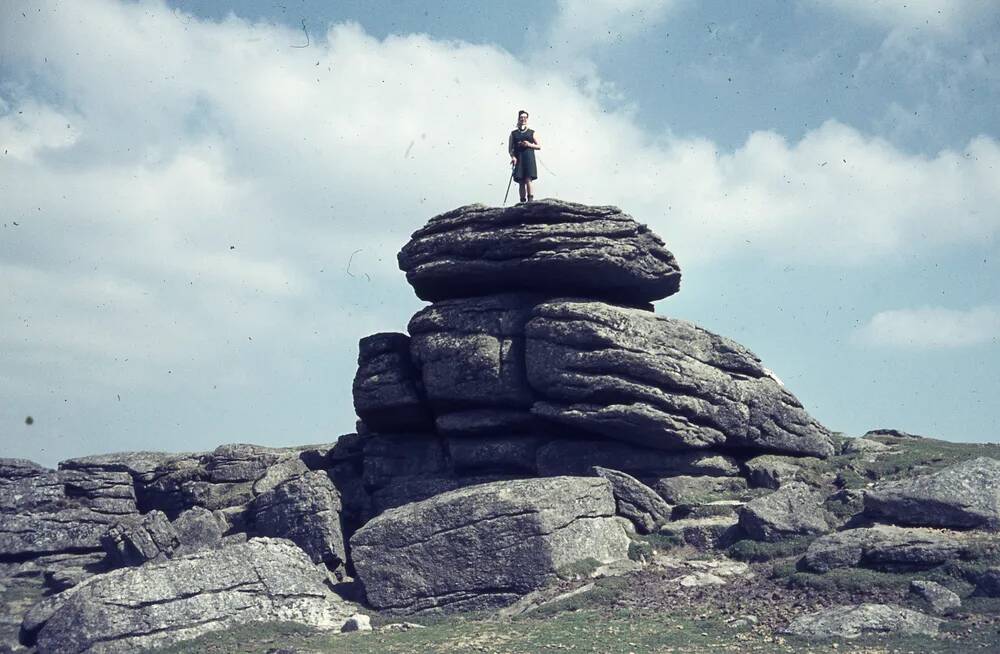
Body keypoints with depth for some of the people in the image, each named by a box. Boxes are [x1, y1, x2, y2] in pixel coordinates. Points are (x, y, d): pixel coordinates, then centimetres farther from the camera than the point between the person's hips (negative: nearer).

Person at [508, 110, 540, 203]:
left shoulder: (532, 133, 11)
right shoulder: (514, 133, 13)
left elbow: (539, 146, 10)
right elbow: (510, 148, 10)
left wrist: (529, 145, -7)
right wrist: (512, 156, -8)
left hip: (529, 160, -1)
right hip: (518, 160, 1)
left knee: (528, 179, -14)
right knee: (521, 182, -1)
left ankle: (530, 200, -16)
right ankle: (522, 201, 0)